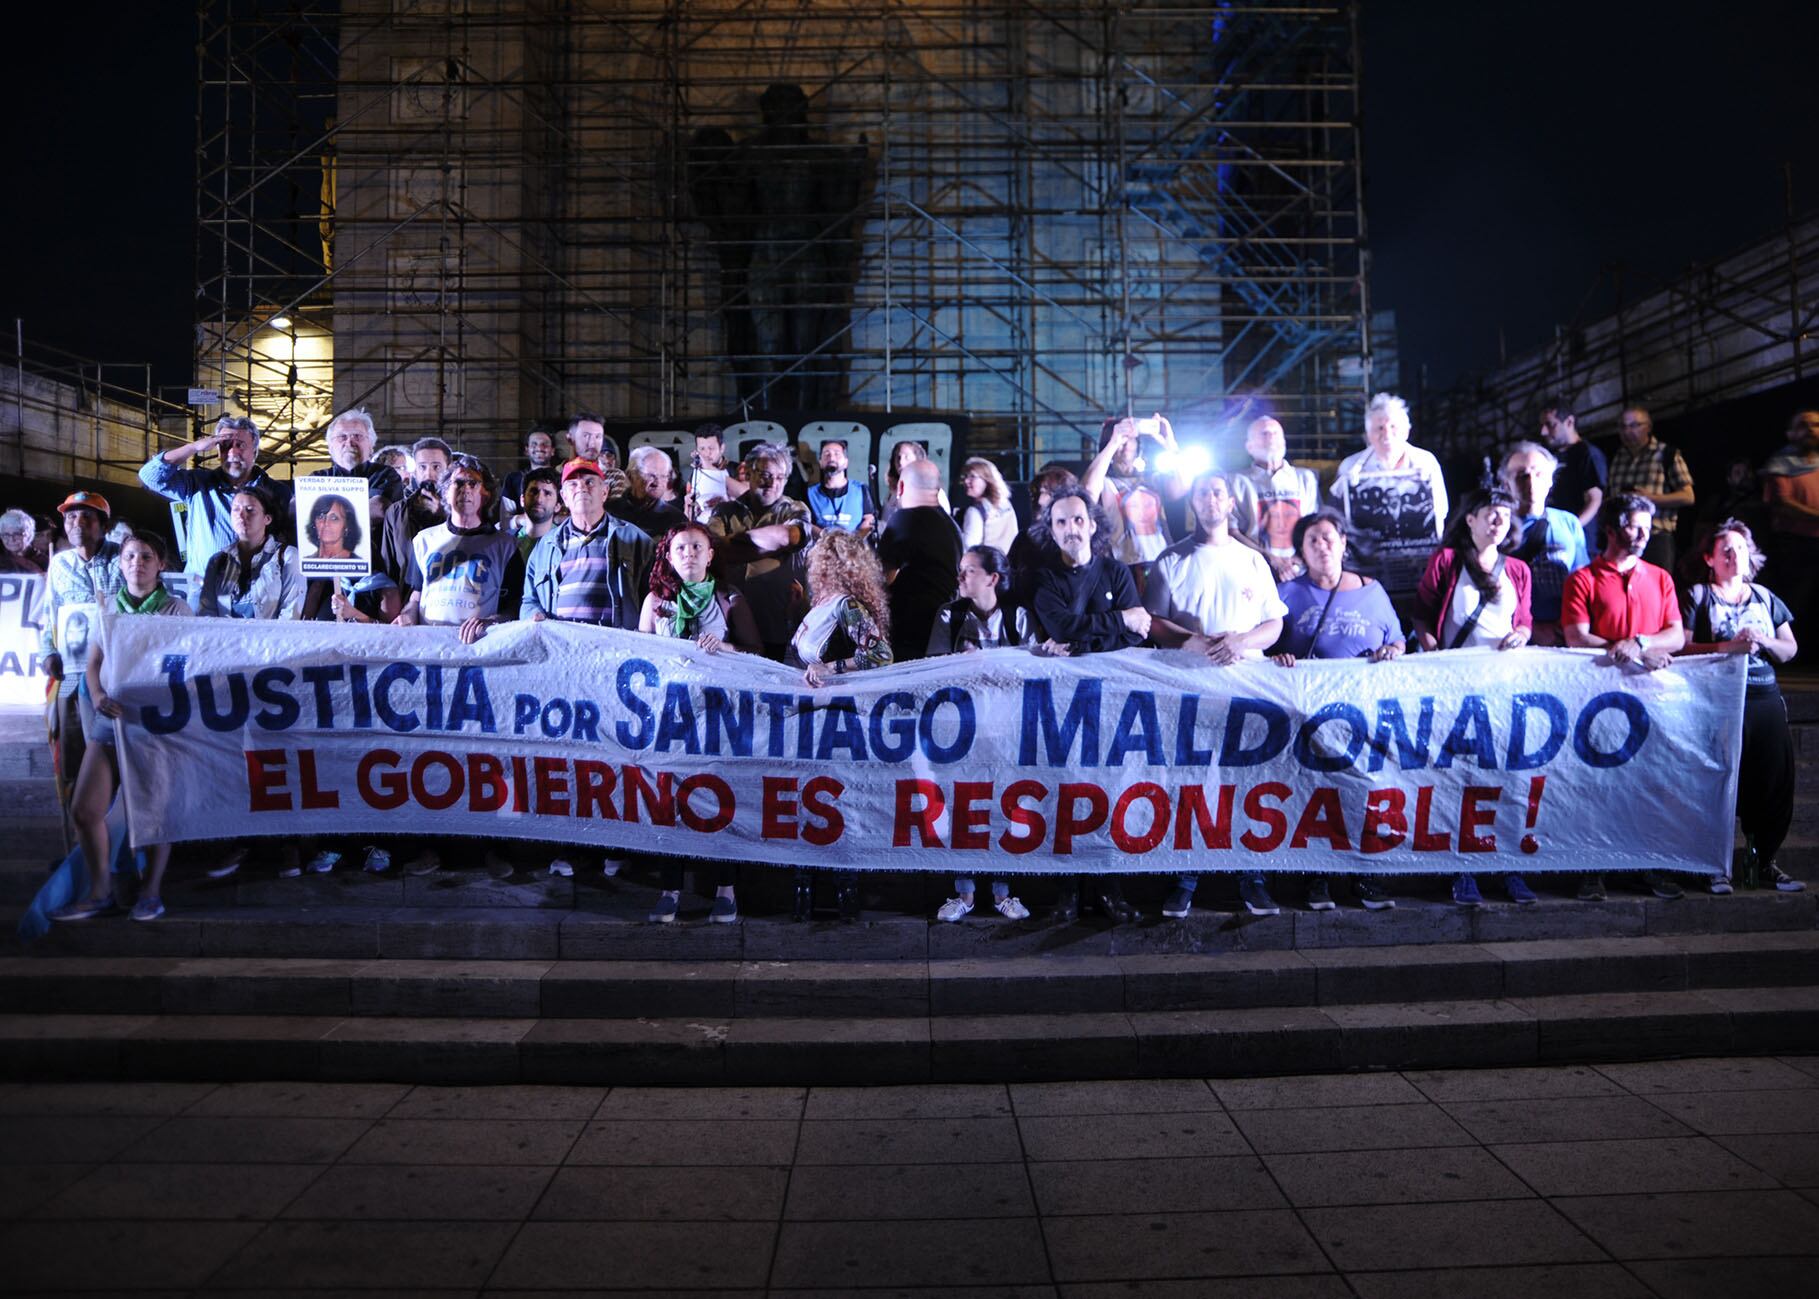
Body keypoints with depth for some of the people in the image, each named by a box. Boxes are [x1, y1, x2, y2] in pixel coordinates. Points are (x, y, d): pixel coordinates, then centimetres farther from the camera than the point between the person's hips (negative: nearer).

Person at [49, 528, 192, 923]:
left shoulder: (176, 609, 0)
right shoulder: (107, 609, 10)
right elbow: (93, 664, 8)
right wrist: (98, 695, -12)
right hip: (111, 715, 4)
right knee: (85, 808, 2)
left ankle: (151, 891, 16)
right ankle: (100, 893, 15)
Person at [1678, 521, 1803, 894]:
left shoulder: (1765, 598, 18)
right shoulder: (1697, 596, 3)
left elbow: (1790, 649, 15)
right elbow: (1682, 647, -8)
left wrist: (1764, 641, -5)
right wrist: (1727, 646, -19)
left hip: (1766, 699, 5)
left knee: (1775, 780, 3)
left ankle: (1763, 860, 16)